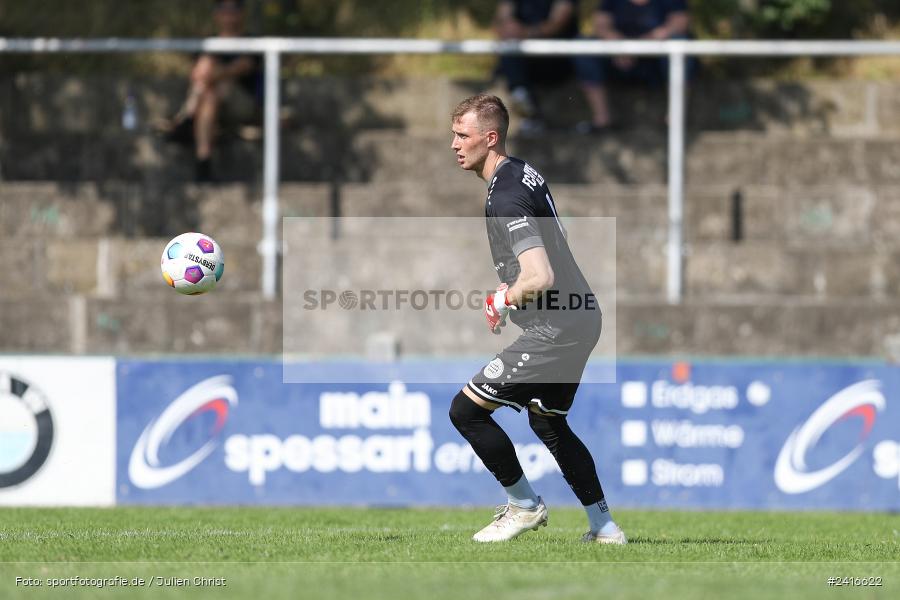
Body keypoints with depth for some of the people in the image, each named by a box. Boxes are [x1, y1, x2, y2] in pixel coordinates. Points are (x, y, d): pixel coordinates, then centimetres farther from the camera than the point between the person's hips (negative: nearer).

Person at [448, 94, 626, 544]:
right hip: (581, 318, 11)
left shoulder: (505, 200, -21)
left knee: (465, 410, -6)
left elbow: (540, 279, -31)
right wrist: (510, 299, 18)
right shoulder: (523, 173, 10)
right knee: (548, 422, 25)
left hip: (554, 329, -11)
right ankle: (604, 528, 27)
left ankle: (524, 505, 7)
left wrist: (501, 300, -12)